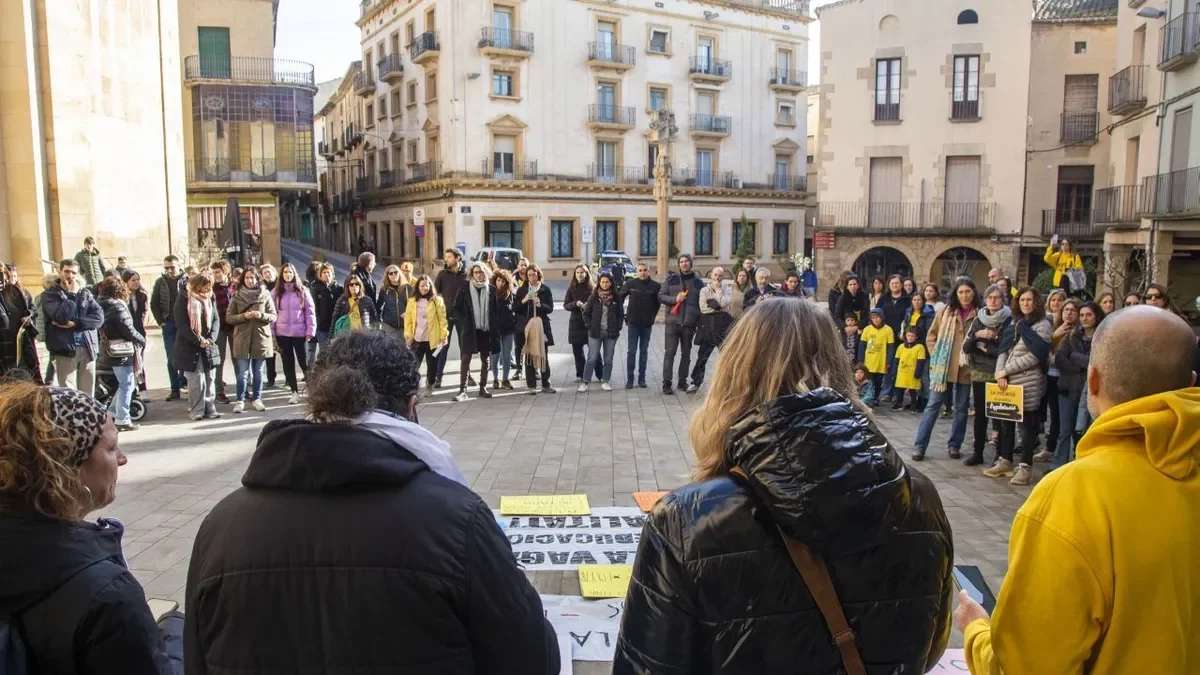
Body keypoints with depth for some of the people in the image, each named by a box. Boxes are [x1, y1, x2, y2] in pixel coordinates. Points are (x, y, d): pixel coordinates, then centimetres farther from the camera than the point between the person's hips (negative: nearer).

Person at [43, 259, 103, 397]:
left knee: (87, 395, 5)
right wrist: (72, 293, -8)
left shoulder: (85, 293, 14)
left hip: (88, 348, 3)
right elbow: (62, 317, -15)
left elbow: (99, 317, 0)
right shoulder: (49, 295, 4)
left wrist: (75, 323, -13)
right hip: (65, 349, -3)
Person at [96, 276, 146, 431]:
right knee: (126, 385, -1)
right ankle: (122, 420, 2)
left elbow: (105, 329, 12)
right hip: (121, 352, -9)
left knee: (127, 383, 20)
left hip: (109, 352, 9)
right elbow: (129, 331, -17)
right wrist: (142, 340, 0)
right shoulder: (118, 307, -17)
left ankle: (112, 412, 22)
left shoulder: (101, 306, 9)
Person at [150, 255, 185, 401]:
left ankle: (184, 382, 18)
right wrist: (161, 321, 1)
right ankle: (175, 390, 8)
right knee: (171, 359, 4)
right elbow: (154, 304, 9)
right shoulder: (160, 282, 6)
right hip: (168, 325, 2)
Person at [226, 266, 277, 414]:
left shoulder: (265, 295, 1)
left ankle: (256, 398, 21)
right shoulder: (236, 296, 2)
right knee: (242, 373, 2)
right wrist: (243, 316, -15)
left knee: (258, 372, 10)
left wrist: (261, 315, -18)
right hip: (242, 339, 0)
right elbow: (228, 317, 2)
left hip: (260, 338, 0)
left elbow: (274, 316, 1)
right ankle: (240, 400, 12)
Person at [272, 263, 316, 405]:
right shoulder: (276, 292, 5)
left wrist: (310, 331, -7)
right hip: (282, 333, 2)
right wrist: (272, 334, -1)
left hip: (300, 332, -2)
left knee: (304, 362, -1)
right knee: (288, 363, 7)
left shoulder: (302, 290, 1)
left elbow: (310, 311, 0)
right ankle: (294, 392, 15)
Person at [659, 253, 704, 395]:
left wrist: (699, 322, 3)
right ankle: (666, 383, -2)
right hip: (672, 321, -2)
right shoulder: (671, 279, 4)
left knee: (686, 354, 10)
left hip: (690, 323, 2)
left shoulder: (698, 282, 7)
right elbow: (661, 296, 3)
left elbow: (702, 303, 9)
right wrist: (675, 299, -15)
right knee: (669, 352, -4)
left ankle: (682, 381, 20)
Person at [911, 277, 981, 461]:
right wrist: (936, 356, -1)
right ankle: (919, 445, 4)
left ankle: (954, 445, 21)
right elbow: (931, 336, 7)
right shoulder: (946, 311, 1)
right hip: (943, 367, 0)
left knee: (961, 409, 9)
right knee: (933, 406, 1)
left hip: (966, 369, 1)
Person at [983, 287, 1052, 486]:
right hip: (1008, 381, 6)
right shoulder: (1015, 323, 15)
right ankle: (1005, 461, 24)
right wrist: (1000, 373, -6)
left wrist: (1006, 371, -13)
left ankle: (1025, 467, 8)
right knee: (1006, 421, 12)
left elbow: (1034, 356, -14)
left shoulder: (1042, 324, -5)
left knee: (1028, 425, 1)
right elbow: (1003, 350, 10)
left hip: (1029, 383, -6)